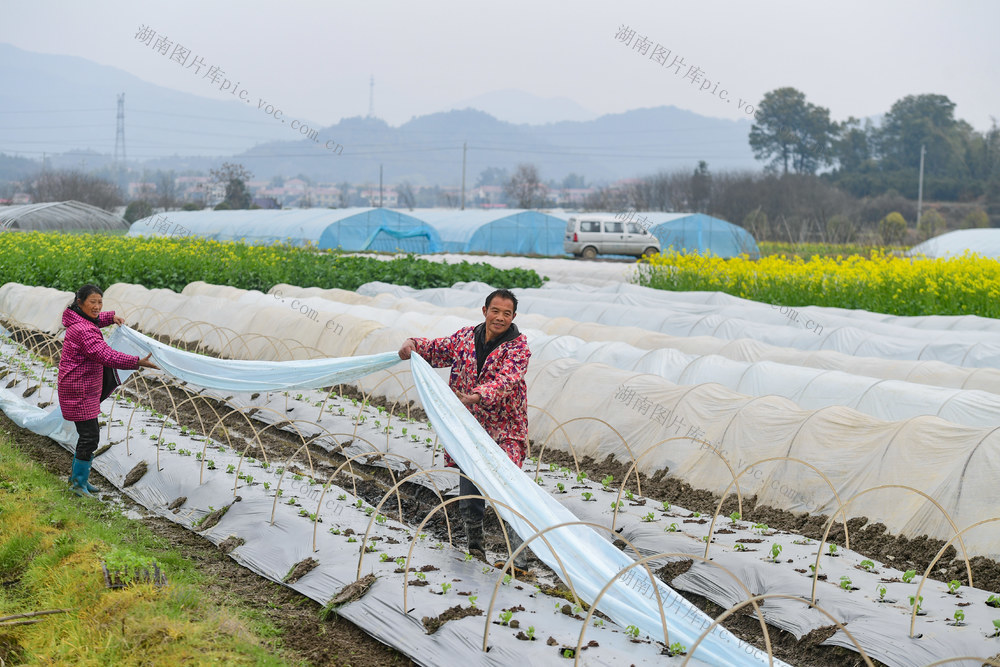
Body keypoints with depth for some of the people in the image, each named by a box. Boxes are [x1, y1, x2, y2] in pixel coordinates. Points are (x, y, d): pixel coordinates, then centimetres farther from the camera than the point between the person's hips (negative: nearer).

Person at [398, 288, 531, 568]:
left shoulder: (517, 346, -8)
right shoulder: (465, 337, 7)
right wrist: (414, 344, -3)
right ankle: (475, 548, 31)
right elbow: (436, 350, 19)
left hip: (504, 432, -5)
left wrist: (475, 397, -39)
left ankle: (519, 558, -12)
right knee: (469, 497, 11)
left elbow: (505, 382, -23)